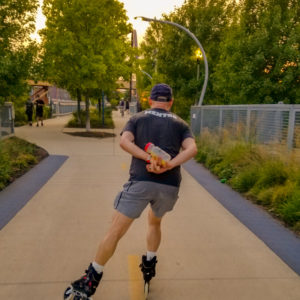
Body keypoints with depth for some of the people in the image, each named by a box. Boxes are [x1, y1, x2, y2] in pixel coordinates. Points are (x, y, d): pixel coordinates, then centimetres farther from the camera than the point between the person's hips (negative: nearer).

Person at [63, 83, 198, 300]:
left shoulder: (137, 119, 16)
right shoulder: (180, 124, 18)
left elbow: (124, 141, -5)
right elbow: (192, 148, -2)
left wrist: (149, 159, -12)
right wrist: (169, 165, -14)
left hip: (141, 181, -2)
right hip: (170, 186, 3)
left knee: (115, 231, 2)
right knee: (155, 222, 30)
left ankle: (91, 282, 9)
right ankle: (149, 267, 38)